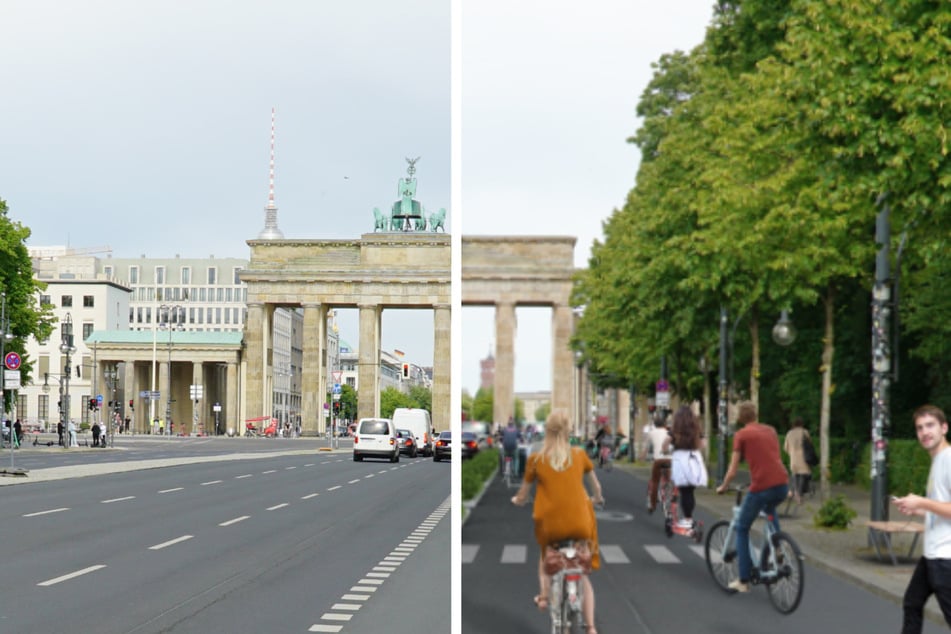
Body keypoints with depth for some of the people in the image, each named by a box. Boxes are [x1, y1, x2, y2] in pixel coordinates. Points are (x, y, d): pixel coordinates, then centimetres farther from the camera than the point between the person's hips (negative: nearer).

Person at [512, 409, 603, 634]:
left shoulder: (536, 459, 0)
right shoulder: (579, 455, 4)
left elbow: (522, 496, 7)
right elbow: (596, 487, 18)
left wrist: (517, 500, 31)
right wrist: (597, 498, 40)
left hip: (550, 525, -1)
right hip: (580, 524, 1)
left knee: (546, 553, 36)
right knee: (583, 574, 20)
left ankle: (544, 594, 19)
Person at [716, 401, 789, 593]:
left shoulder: (741, 435, 2)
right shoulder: (770, 430, 18)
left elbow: (732, 471, 1)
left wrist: (722, 488, 20)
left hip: (761, 488, -5)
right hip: (782, 485, 5)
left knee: (742, 529, 15)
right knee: (770, 509, 41)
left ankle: (744, 581, 11)